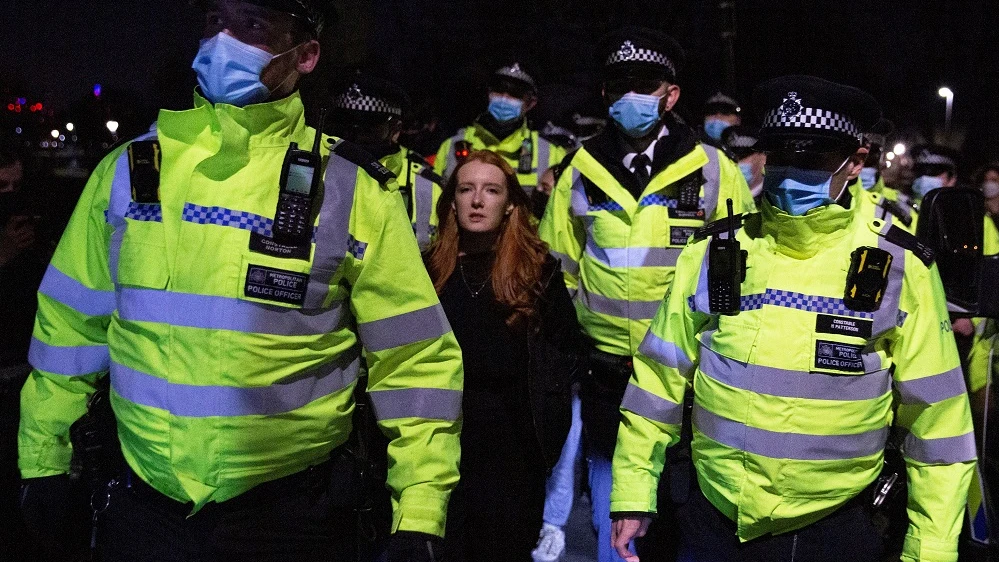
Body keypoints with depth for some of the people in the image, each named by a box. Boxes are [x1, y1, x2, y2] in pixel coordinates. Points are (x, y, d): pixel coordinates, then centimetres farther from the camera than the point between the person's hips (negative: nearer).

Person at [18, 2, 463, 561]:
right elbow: (71, 323, 11)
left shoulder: (350, 191, -7)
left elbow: (415, 358, -7)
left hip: (293, 514, -2)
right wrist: (42, 460, 15)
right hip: (145, 511, 2)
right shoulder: (128, 169, 1)